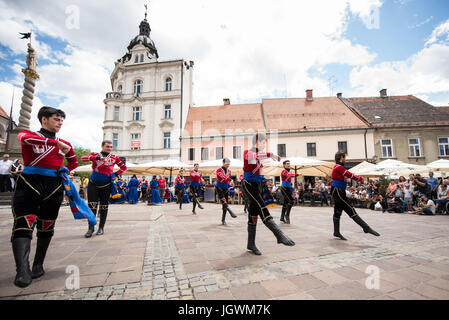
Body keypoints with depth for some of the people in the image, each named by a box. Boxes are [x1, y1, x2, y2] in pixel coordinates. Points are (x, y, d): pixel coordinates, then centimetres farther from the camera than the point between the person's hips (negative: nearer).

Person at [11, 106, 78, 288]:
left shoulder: (65, 144, 16)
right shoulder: (29, 134, 6)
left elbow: (74, 162, 30)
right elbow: (24, 137, -21)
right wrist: (56, 142, -25)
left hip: (54, 188, 3)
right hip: (29, 185, -3)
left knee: (46, 228, 7)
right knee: (24, 225, -17)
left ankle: (38, 265, 21)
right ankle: (22, 270, -21)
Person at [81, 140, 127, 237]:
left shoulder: (114, 157, 6)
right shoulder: (95, 154, 5)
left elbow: (124, 167, 15)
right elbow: (83, 158, -14)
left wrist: (115, 174, 2)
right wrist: (97, 158, -26)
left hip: (106, 185, 1)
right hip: (93, 184, 0)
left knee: (104, 207, 6)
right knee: (92, 206, -4)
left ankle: (101, 228, 17)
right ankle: (91, 228, 7)